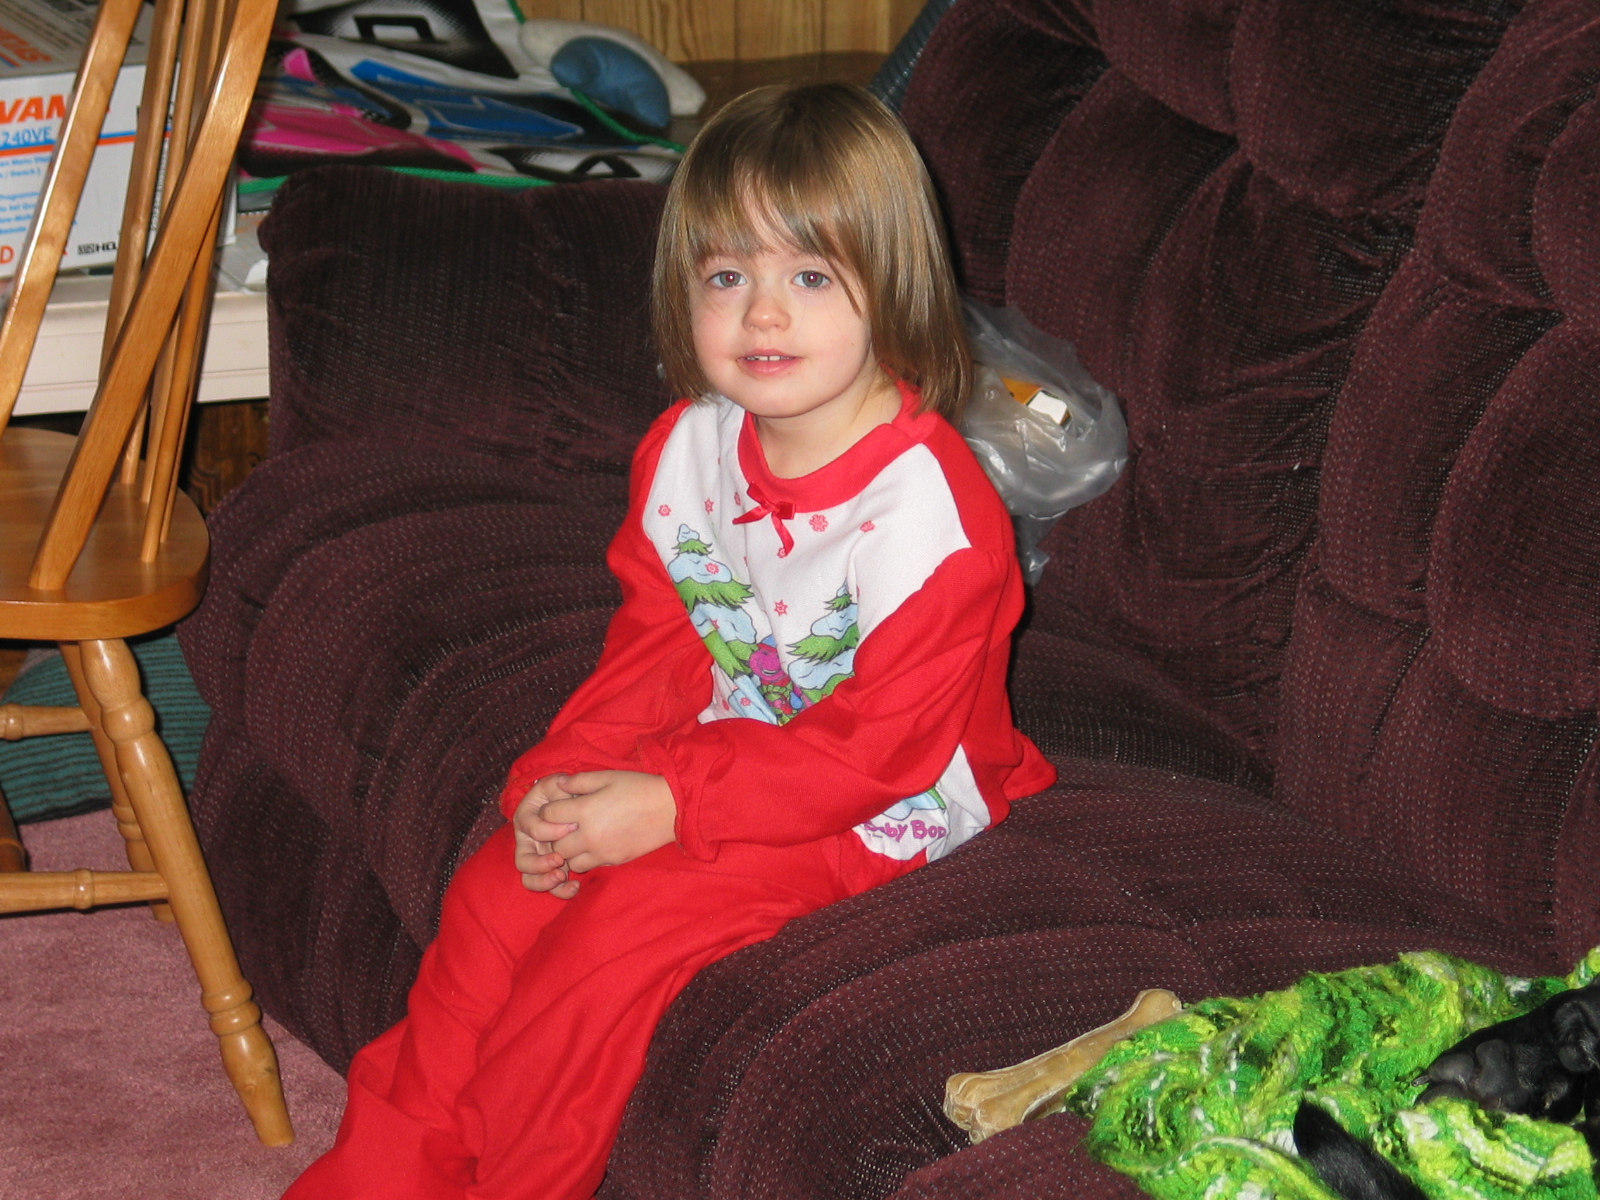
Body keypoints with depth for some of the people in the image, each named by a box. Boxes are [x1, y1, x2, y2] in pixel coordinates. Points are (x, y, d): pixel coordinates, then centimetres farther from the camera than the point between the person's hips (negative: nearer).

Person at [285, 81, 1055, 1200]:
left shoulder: (932, 508, -26)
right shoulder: (688, 448, -2)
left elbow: (878, 745, -24)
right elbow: (656, 643, 5)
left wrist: (668, 805, -26)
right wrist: (567, 774, -13)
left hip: (881, 817, -7)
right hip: (727, 750, 7)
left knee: (627, 917, -22)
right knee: (508, 876, -7)